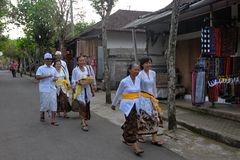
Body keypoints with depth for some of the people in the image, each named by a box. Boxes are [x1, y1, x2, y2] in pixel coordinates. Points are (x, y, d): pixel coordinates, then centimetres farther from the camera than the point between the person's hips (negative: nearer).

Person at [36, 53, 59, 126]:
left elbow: (56, 77, 18)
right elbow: (37, 77, -13)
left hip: (52, 89, 4)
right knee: (44, 104, 2)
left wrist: (55, 79, -5)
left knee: (54, 104, 0)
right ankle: (42, 115, 30)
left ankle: (53, 120, 4)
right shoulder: (41, 68, -2)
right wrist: (46, 76, -20)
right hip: (44, 89, -4)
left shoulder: (53, 69, 13)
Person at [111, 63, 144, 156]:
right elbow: (118, 94, 0)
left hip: (135, 105, 6)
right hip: (127, 105, -6)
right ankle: (135, 146, -6)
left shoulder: (138, 80, 3)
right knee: (132, 124, -9)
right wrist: (113, 104, 10)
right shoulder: (124, 81, -12)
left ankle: (126, 138, 40)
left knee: (130, 123, 17)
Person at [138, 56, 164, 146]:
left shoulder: (153, 73, 6)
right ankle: (139, 135, 26)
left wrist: (155, 97, 14)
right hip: (143, 98, -5)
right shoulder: (140, 75, -10)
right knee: (142, 117, 4)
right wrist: (137, 100, -9)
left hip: (151, 99, 5)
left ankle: (154, 139, 5)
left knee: (155, 117, 0)